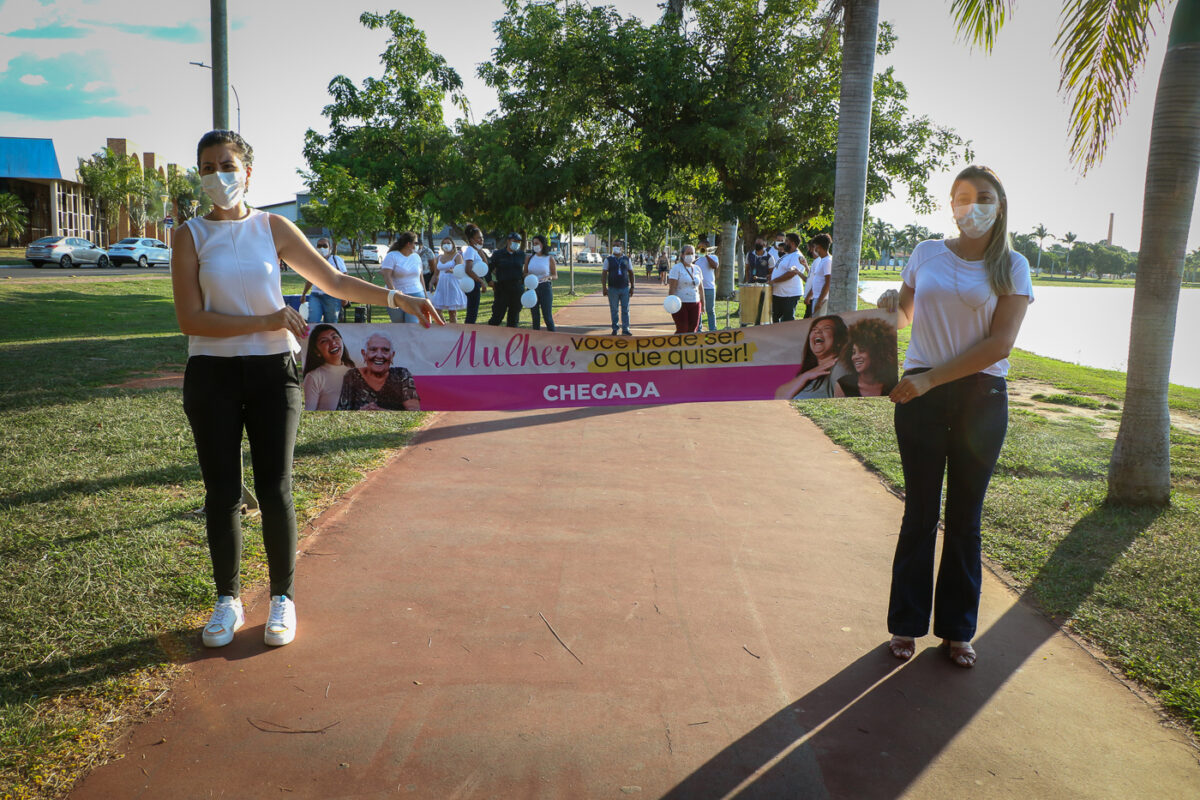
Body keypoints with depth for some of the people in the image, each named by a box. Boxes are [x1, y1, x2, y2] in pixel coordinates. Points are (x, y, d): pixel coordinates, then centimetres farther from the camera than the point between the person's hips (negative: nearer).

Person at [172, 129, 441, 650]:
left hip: (272, 372, 0)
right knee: (222, 491, 5)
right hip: (212, 376, 0)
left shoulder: (272, 227, 5)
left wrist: (398, 299, -3)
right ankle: (228, 600, 22)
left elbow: (334, 281, 6)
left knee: (274, 489, 0)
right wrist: (266, 320, -17)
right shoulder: (191, 236, 1)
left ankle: (283, 599, 16)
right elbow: (190, 319, -9)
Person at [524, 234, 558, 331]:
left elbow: (555, 275, 6)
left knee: (547, 316, -6)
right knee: (535, 317, 6)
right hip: (532, 288, 3)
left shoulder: (550, 259, 0)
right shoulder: (529, 258, 6)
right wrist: (527, 276, -10)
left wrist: (549, 277, -15)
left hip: (545, 288, -3)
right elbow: (524, 274, 13)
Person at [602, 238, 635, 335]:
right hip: (613, 289, -1)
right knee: (614, 310, 4)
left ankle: (625, 329, 6)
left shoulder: (626, 259, 8)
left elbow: (631, 273, 12)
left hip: (625, 288, 1)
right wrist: (604, 287, -10)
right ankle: (615, 329, 12)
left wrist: (632, 287, 7)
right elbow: (604, 274, -1)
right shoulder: (608, 260, 3)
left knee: (625, 310, 1)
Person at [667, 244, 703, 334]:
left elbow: (700, 288, 20)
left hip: (695, 304, 6)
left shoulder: (697, 269, 14)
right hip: (680, 304, -6)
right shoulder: (676, 268, -5)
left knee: (693, 330, 2)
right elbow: (672, 288, -11)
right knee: (682, 330, -9)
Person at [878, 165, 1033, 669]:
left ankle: (957, 628, 21)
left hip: (981, 397, -1)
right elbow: (905, 316, 20)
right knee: (920, 512, 5)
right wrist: (891, 305, -4)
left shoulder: (1011, 266, 1)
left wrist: (932, 378, -17)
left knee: (965, 517, 7)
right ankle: (907, 623, 18)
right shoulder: (926, 254, 7)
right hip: (921, 395, 1)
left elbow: (999, 344, -10)